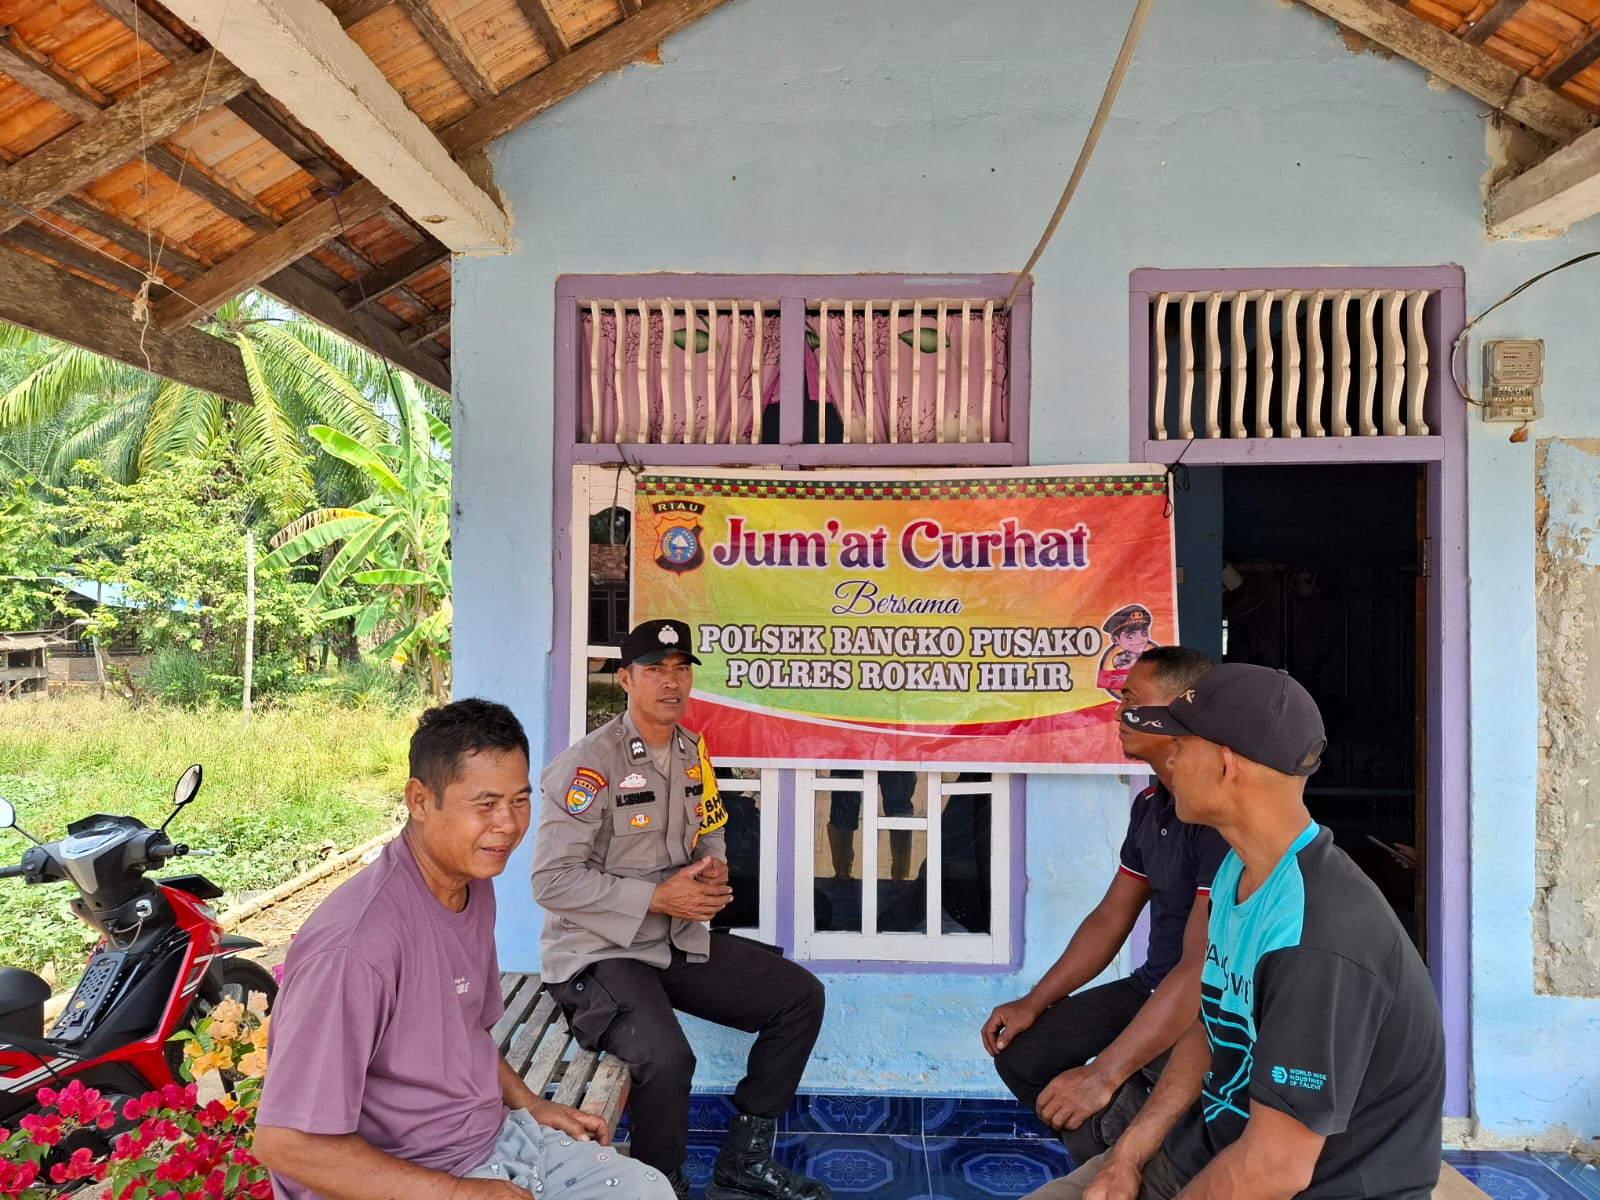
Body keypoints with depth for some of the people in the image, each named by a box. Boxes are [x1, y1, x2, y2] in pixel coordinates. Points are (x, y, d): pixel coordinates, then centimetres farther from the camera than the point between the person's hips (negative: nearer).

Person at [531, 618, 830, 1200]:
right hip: (600, 950, -7)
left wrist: (714, 869, -6)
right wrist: (656, 897, -22)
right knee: (666, 1059, -32)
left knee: (801, 996, 1)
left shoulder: (693, 753, 6)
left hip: (681, 938, 8)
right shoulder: (590, 764, -18)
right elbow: (551, 878, -21)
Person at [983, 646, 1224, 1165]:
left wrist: (1103, 1074, -29)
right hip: (1151, 987, 9)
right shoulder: (1149, 804, 5)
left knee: (1094, 1119, -26)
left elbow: (1202, 969, -30)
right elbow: (1110, 919, 13)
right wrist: (1034, 1003, 8)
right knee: (1020, 1051, 3)